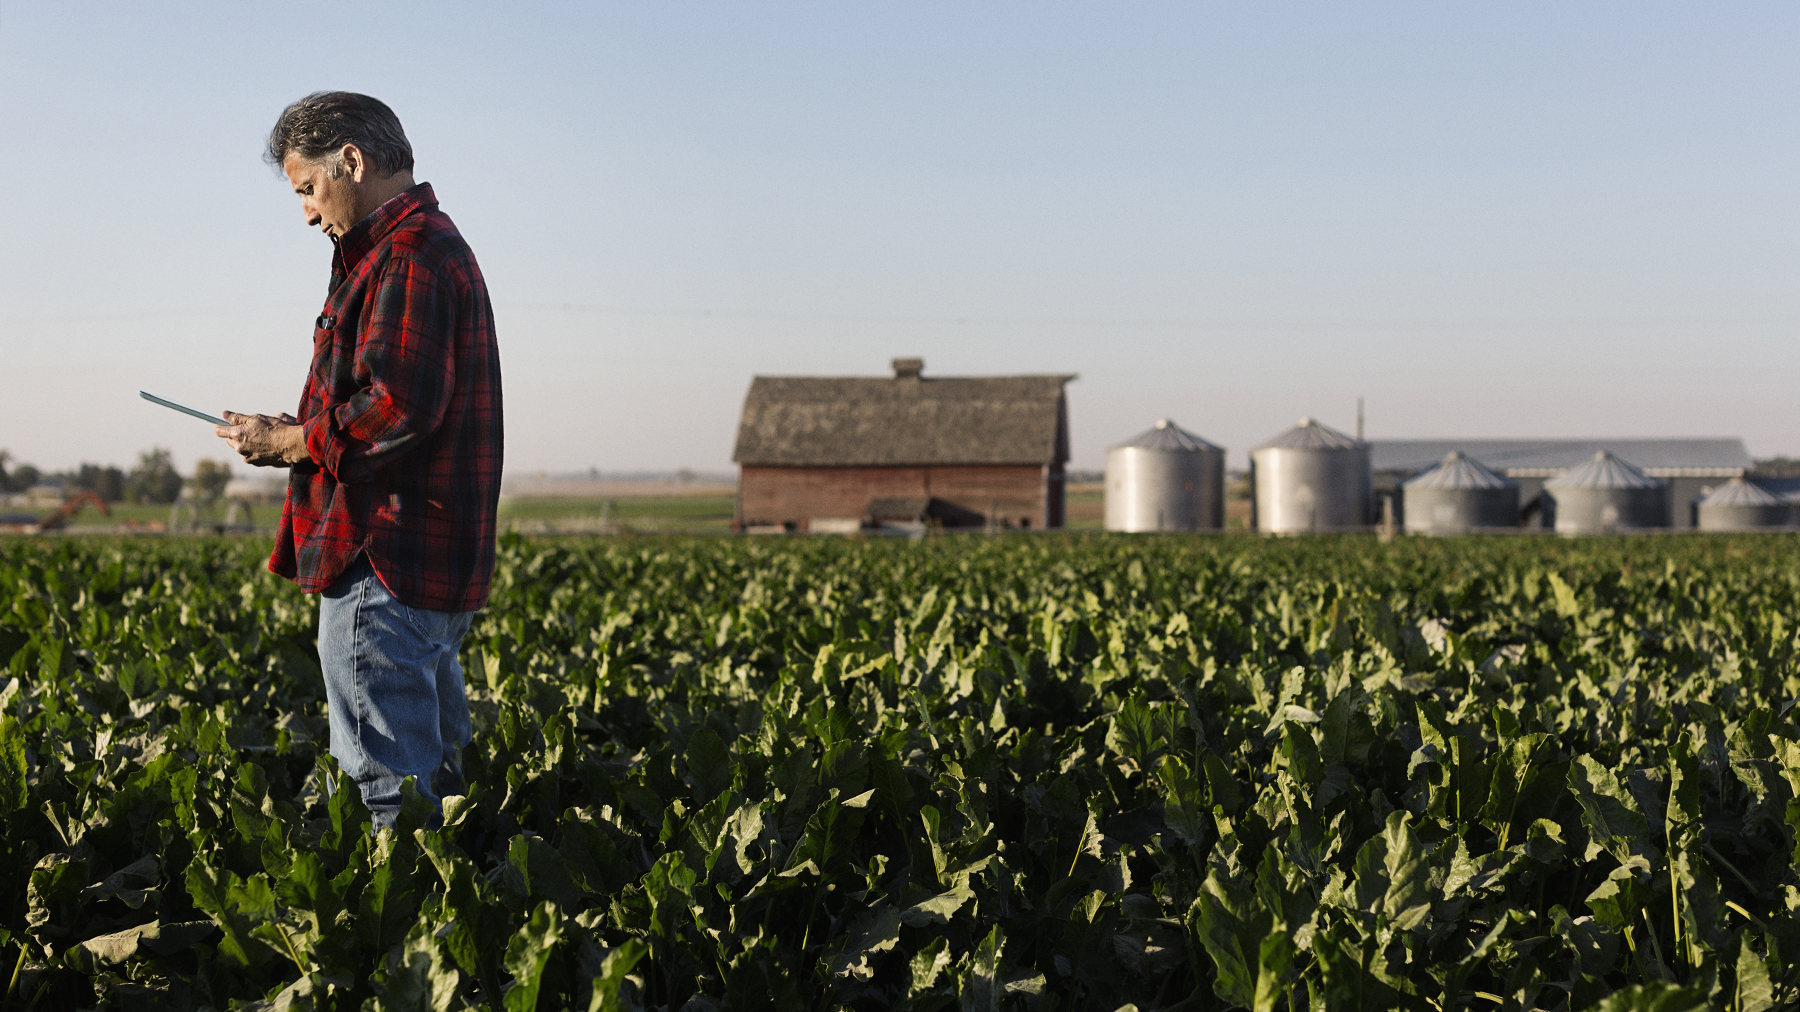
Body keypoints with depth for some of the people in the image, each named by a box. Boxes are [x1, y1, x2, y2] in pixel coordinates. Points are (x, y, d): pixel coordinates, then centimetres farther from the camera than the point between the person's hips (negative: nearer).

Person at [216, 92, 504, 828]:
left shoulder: (409, 257, -13)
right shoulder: (432, 245, 20)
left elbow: (398, 407, -23)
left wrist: (289, 444, -10)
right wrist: (301, 433, 12)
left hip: (385, 568, -11)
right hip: (436, 569, 11)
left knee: (385, 791, -6)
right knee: (433, 768, 18)